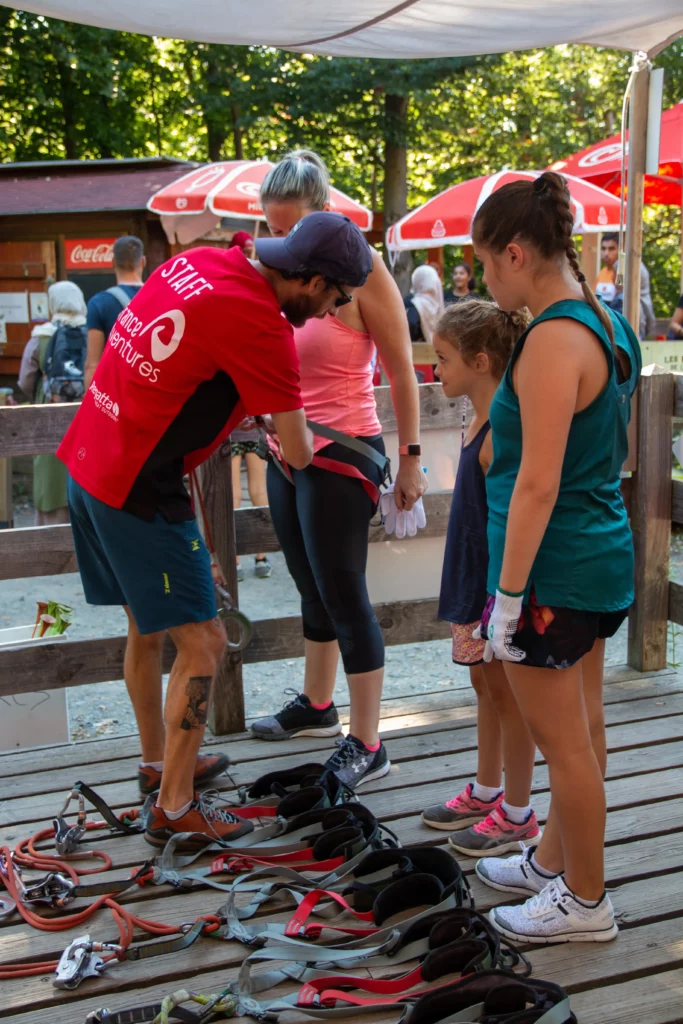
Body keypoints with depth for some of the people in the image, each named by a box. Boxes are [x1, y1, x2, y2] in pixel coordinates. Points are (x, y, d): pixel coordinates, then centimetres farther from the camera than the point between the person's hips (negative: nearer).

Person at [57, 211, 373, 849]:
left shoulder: (201, 262, 5)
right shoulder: (260, 324, -19)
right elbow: (297, 455, -9)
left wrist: (247, 411, 13)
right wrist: (291, 438, 14)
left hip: (88, 463, 9)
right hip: (139, 491, -9)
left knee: (146, 628, 22)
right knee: (202, 642, 1)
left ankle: (157, 762, 39)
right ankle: (174, 809, 12)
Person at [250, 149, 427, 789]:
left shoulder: (360, 271, -12)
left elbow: (401, 371, -9)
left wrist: (410, 458, -8)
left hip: (342, 455, -7)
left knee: (344, 596, -2)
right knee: (313, 588, 19)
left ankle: (366, 748, 8)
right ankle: (317, 706, 37)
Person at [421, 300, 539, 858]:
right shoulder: (479, 422, 7)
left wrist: (492, 611, -23)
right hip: (475, 581, 9)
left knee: (506, 693, 4)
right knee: (485, 685, 20)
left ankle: (517, 816, 20)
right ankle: (487, 792, 36)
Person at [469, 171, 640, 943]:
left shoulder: (554, 338, -21)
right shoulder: (606, 323, 9)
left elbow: (537, 484, -23)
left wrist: (508, 595, -19)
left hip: (555, 567, -10)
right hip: (602, 554, 10)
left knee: (564, 741, 6)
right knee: (579, 729, 20)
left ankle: (585, 902, 23)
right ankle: (554, 862, 38)